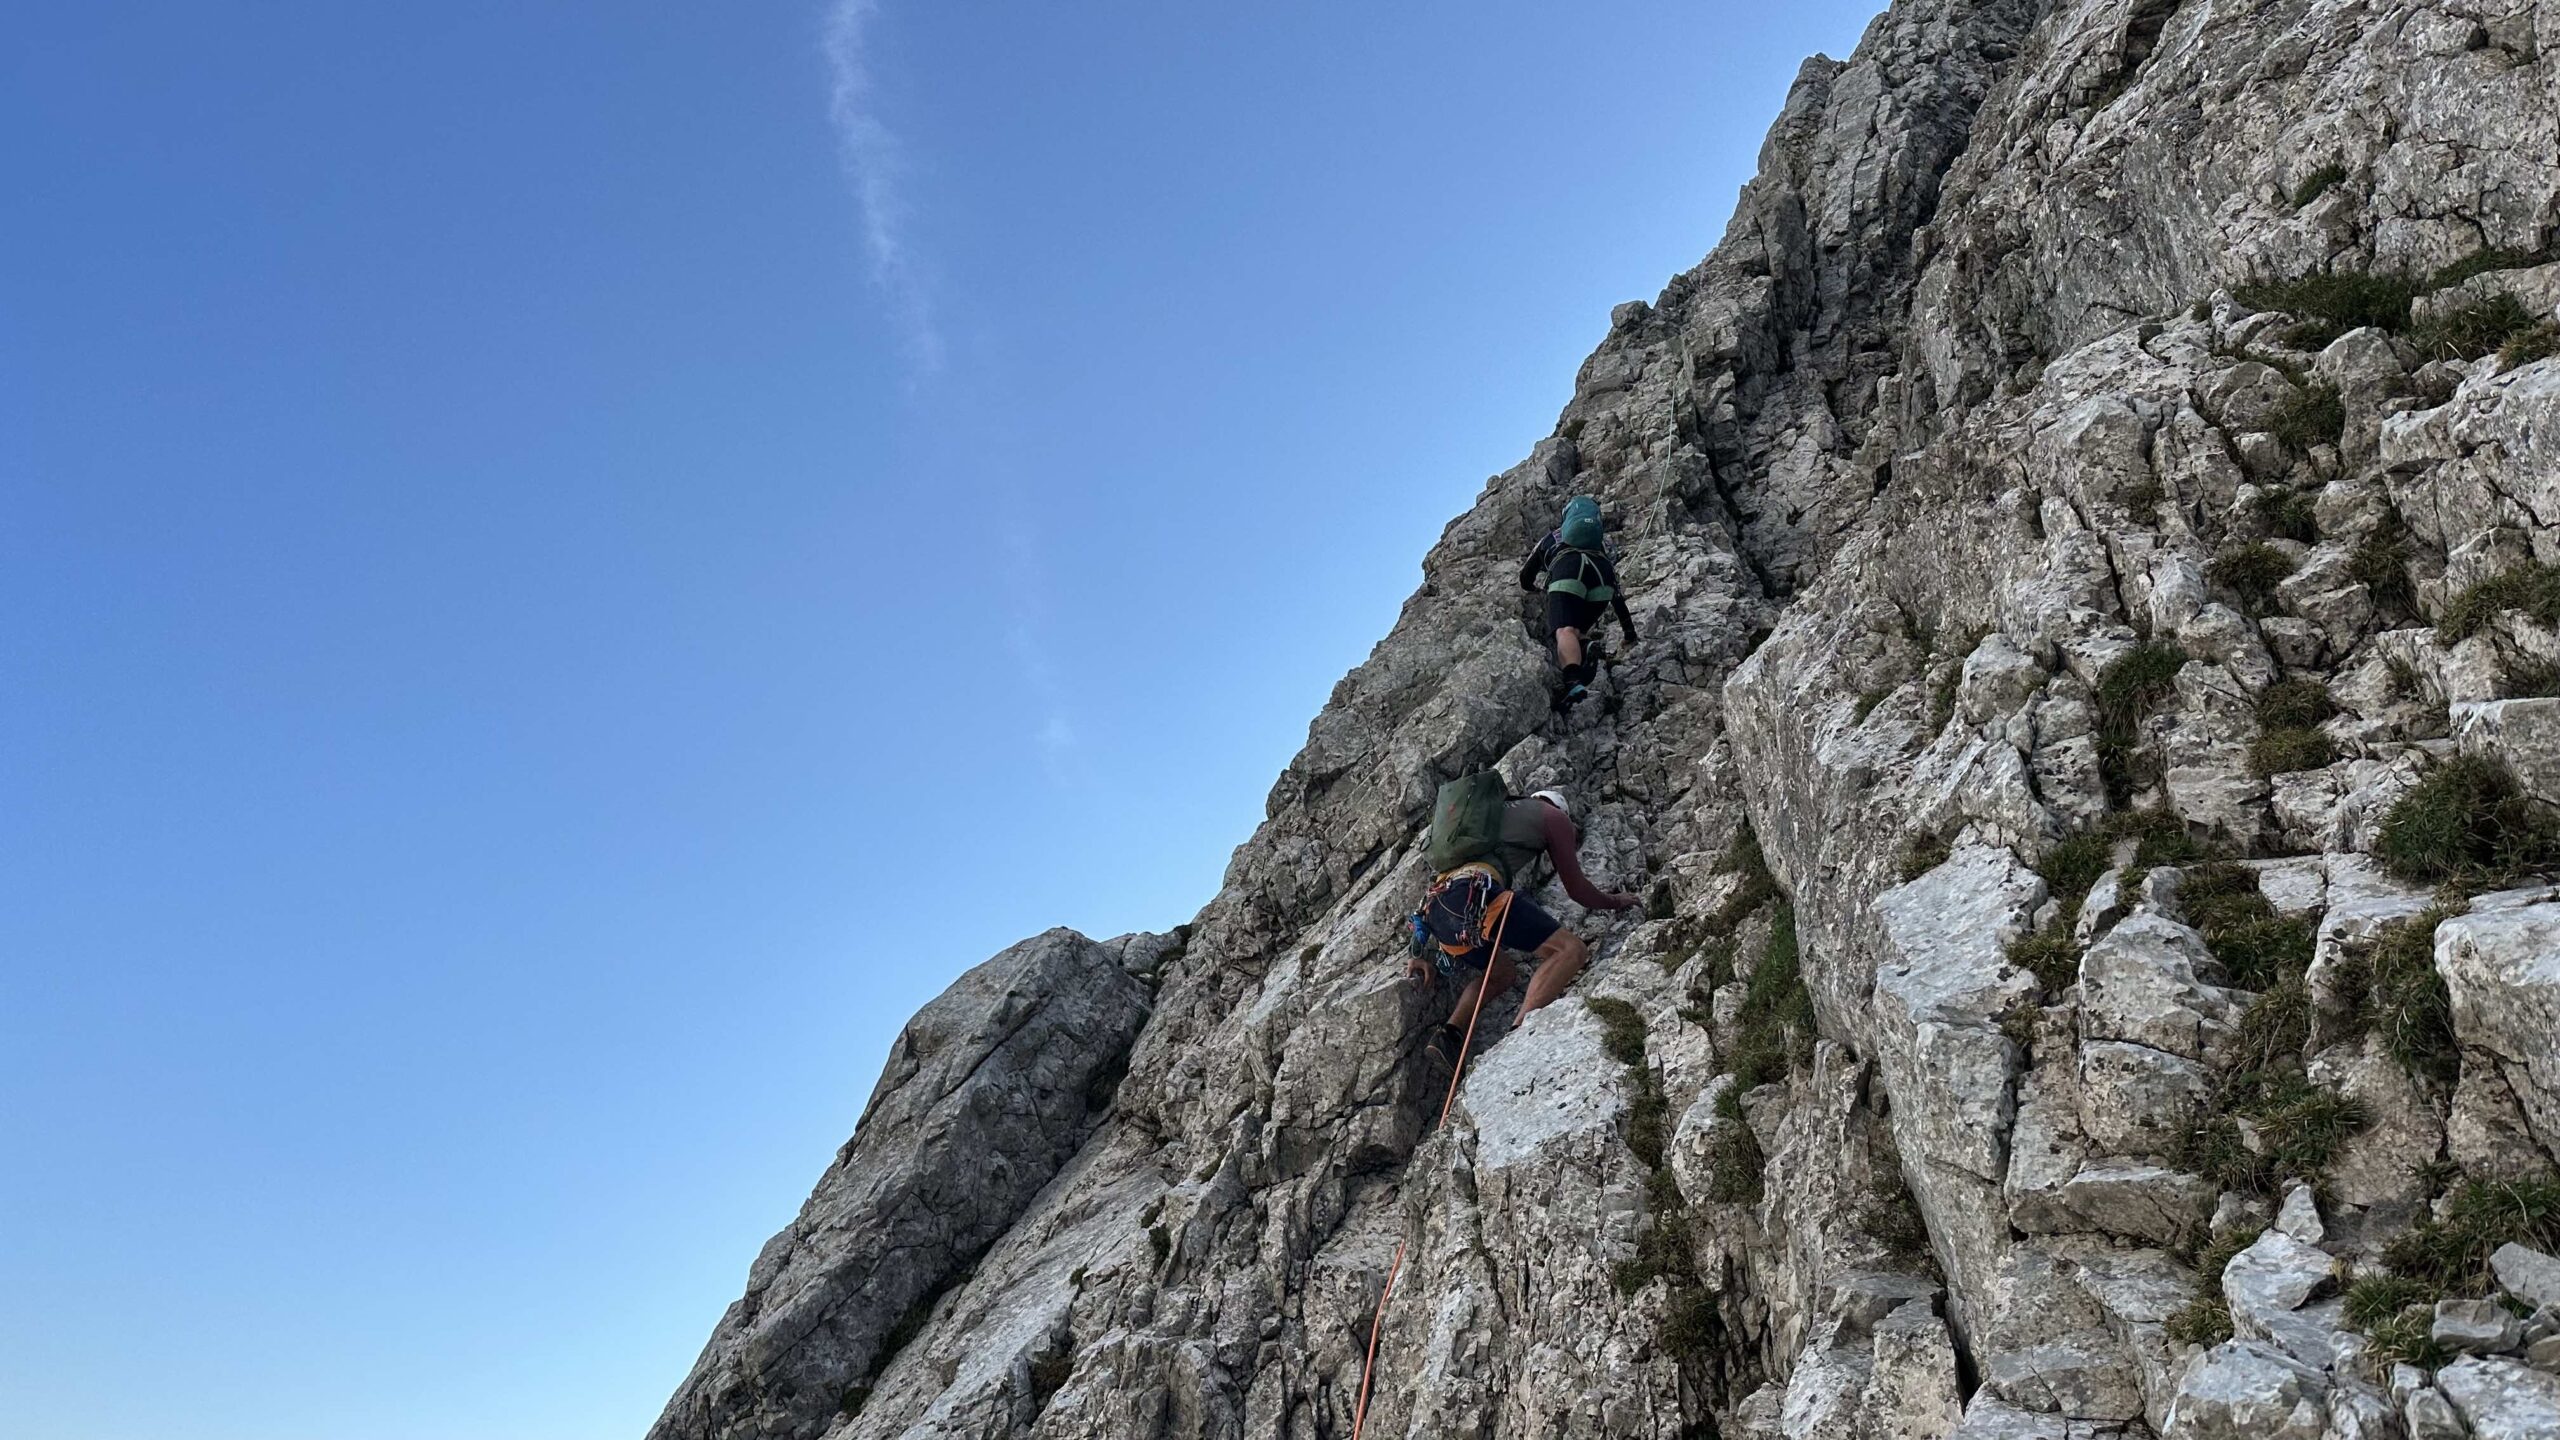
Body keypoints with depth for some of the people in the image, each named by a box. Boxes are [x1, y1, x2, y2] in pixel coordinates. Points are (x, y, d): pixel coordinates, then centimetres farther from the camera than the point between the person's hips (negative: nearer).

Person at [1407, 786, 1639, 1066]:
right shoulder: (1555, 816, 20)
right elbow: (1577, 889, 20)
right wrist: (1616, 901, 41)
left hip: (1436, 907, 8)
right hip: (1476, 895, -8)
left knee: (1504, 974, 28)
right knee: (1571, 950, -6)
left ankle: (1448, 1034, 6)